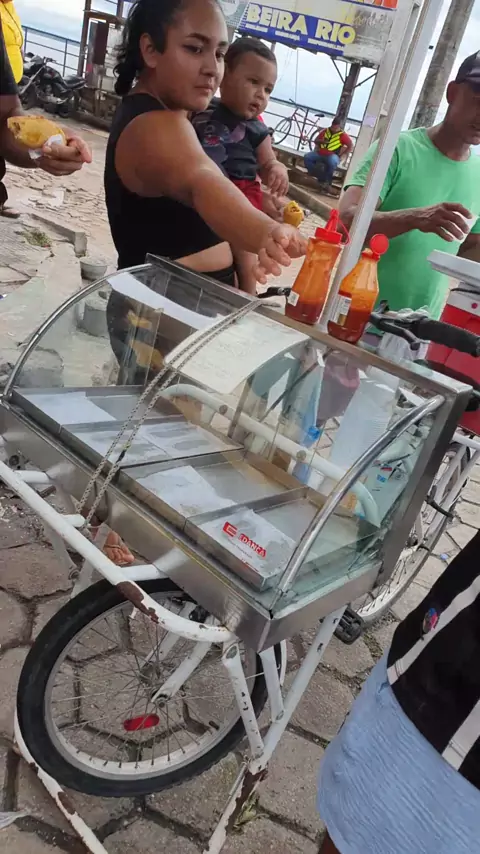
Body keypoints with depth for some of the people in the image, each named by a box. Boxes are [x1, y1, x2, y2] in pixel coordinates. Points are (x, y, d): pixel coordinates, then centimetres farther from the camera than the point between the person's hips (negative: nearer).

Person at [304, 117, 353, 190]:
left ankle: (326, 180, -18)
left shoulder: (343, 135, -3)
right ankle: (319, 176, -14)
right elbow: (316, 141, 18)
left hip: (332, 155, -5)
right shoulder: (325, 131, 11)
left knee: (332, 162, -40)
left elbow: (351, 146, -3)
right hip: (320, 153, 5)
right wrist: (322, 141, -3)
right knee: (307, 157, -16)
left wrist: (343, 155, -10)